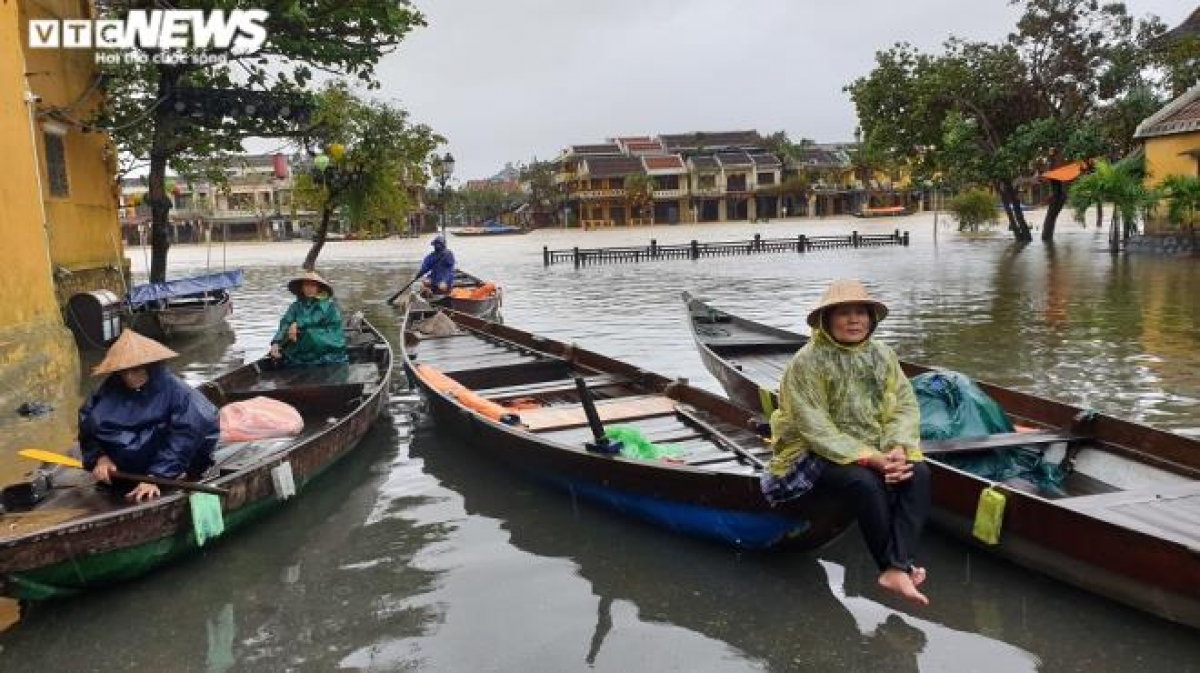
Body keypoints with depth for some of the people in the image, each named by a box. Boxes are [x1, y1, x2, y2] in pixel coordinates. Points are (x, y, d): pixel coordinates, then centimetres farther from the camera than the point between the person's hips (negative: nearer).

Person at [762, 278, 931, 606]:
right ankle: (892, 564, -15)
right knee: (865, 482, -33)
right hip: (818, 453, -5)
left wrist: (899, 448, -21)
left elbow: (905, 405, -1)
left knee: (919, 473, -21)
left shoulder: (882, 355, 5)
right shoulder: (807, 362, -13)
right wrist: (868, 457, -26)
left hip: (875, 449, 6)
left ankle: (897, 569, -28)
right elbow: (815, 428, -19)